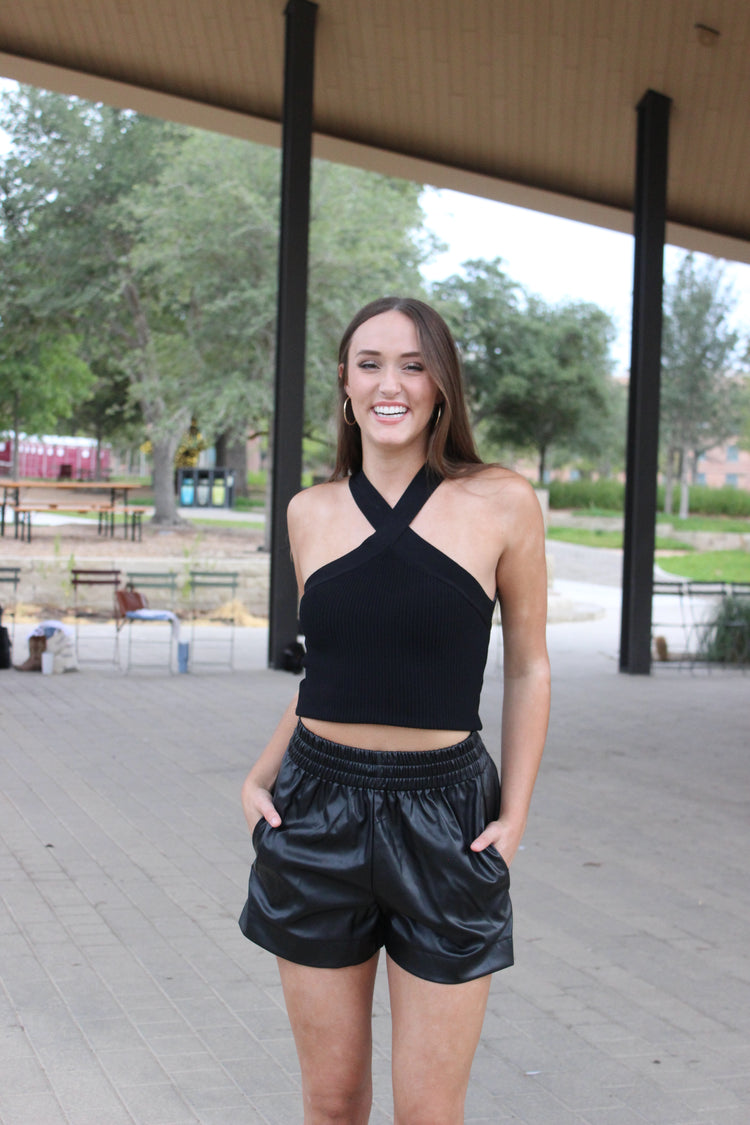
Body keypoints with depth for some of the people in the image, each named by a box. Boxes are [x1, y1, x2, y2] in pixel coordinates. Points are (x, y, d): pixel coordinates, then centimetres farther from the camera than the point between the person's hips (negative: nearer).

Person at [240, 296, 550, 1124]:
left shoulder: (501, 504, -4)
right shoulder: (312, 512, 5)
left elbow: (527, 668, 4)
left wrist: (514, 816, -4)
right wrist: (259, 778, 5)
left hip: (445, 820, -3)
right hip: (317, 811, 3)